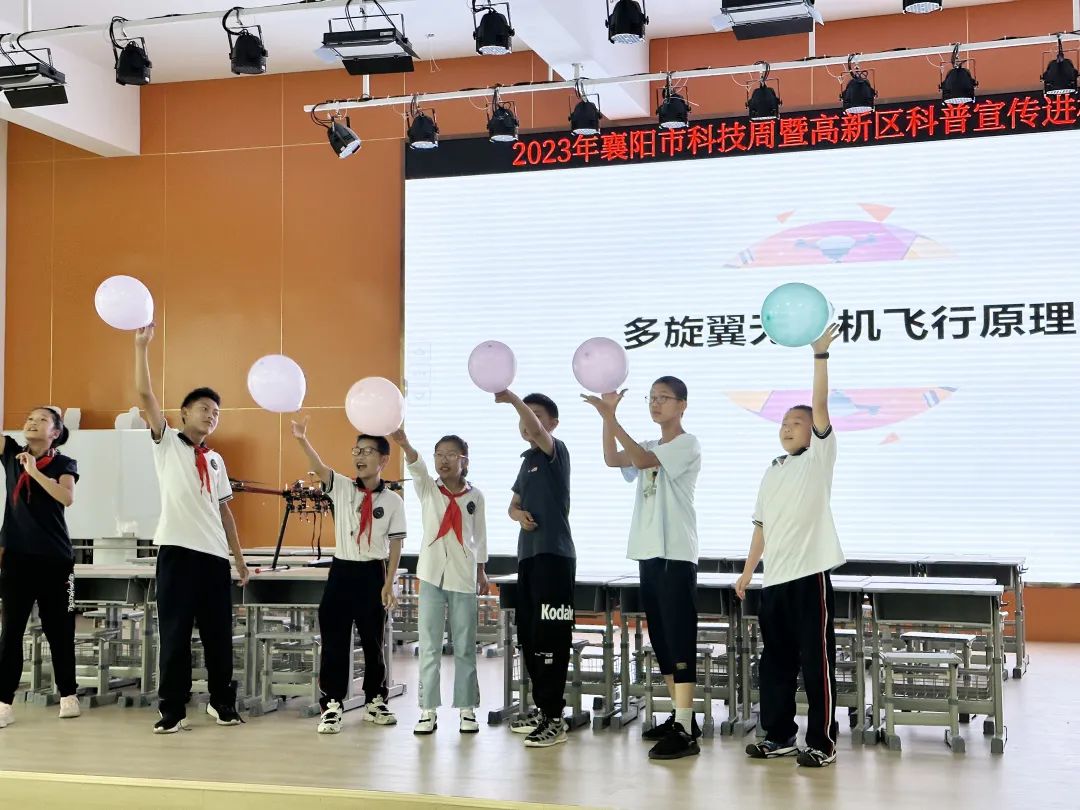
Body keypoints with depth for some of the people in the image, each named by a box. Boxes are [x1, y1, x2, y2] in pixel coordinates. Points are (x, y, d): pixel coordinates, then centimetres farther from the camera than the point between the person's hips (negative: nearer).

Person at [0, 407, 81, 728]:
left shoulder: (64, 464, 0)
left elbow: (67, 498, -17)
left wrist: (35, 471, -20)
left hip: (54, 558, -2)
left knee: (58, 629, 7)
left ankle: (68, 696, 19)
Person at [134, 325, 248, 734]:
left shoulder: (216, 460, 18)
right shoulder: (167, 442, 5)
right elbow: (144, 395, -8)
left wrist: (239, 555, 15)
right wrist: (141, 345, -15)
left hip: (215, 554, 5)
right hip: (177, 549, -4)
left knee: (218, 633, 9)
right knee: (175, 632, -2)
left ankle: (222, 702, 21)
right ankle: (172, 710, 5)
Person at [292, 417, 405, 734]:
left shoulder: (392, 501, -1)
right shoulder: (341, 488, 1)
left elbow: (395, 544, -1)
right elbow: (319, 468, -17)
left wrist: (388, 583, -6)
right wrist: (302, 440, -35)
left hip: (372, 574, 0)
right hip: (341, 570, 0)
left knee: (373, 641, 10)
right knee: (334, 641, -1)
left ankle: (375, 701, 24)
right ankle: (332, 705, 5)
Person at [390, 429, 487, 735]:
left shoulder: (475, 496, 4)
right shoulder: (428, 488, 1)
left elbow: (479, 536, 12)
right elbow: (416, 467, -20)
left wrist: (481, 572, 14)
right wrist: (404, 445, -40)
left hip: (463, 577, 0)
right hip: (432, 575, 0)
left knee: (465, 647, 5)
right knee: (429, 646, 0)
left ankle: (467, 709, 12)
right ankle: (428, 710, 5)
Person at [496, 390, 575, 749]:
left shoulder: (555, 452, -5)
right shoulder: (527, 461, 18)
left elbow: (537, 431, -27)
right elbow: (513, 505, 26)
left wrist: (512, 398, -39)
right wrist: (519, 514, 3)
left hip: (554, 555, -9)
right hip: (528, 555, 9)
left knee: (549, 638, -10)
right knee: (528, 636, 11)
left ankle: (554, 718, -7)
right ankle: (541, 706, 21)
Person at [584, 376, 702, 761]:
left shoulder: (687, 444, -5)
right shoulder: (650, 448, 19)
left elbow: (642, 460, -20)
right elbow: (612, 459, 1)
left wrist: (611, 418, -23)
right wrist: (608, 417, -10)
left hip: (676, 555, -8)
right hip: (648, 553, 9)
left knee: (679, 639, -10)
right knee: (661, 639, 12)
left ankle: (685, 731, -12)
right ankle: (680, 717, 21)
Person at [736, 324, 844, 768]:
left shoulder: (819, 457, 0)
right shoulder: (772, 471, 16)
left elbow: (821, 406, -13)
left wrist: (820, 356, -20)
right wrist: (747, 571, 14)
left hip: (809, 573, -6)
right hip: (774, 578, 6)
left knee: (816, 660, -2)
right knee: (776, 660, 12)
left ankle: (822, 741, 4)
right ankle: (778, 735, 22)